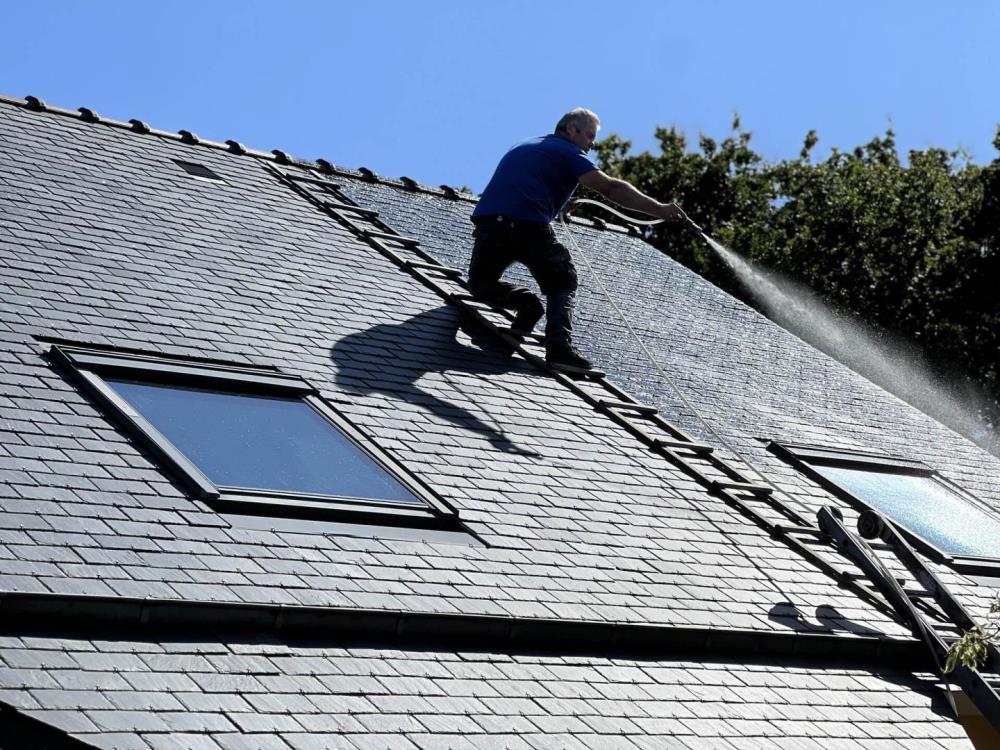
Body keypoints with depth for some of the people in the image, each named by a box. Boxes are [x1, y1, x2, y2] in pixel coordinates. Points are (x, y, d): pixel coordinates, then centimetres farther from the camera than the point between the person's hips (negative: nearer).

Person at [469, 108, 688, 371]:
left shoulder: (524, 147, 31)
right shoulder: (566, 152, 9)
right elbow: (610, 188, -3)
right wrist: (659, 209, -5)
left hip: (488, 223, 5)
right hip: (530, 227, -4)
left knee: (481, 284, 24)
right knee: (563, 285, 15)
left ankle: (524, 303, -6)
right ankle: (559, 346, -8)